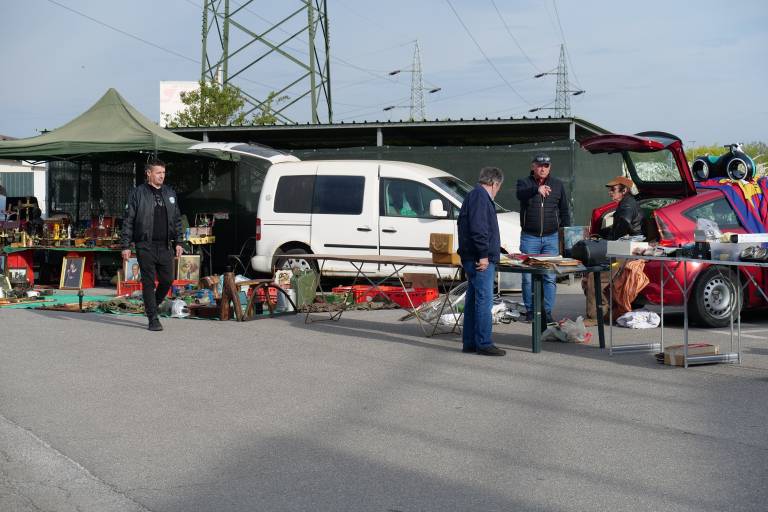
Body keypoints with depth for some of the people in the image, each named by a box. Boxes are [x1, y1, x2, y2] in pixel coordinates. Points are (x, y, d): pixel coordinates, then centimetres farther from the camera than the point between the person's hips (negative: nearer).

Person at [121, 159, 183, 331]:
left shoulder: (170, 194, 13)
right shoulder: (138, 193, -1)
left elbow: (177, 220, 19)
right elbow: (128, 220, -3)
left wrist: (178, 242, 12)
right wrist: (126, 245, -8)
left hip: (165, 246, 4)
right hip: (145, 246, -4)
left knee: (167, 280, 4)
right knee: (148, 282, -3)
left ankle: (152, 305, 30)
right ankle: (153, 319, 3)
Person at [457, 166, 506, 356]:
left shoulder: (473, 196, 21)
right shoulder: (480, 197, -13)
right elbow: (478, 228, -22)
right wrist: (483, 255, -21)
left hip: (472, 259, 11)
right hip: (481, 260, -11)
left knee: (473, 301, 12)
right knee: (484, 300, -9)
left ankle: (469, 343, 17)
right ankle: (484, 344, -8)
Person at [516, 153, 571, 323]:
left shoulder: (558, 185, 10)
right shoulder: (524, 183, 2)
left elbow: (565, 211, 13)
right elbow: (521, 194, -23)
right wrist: (537, 189, -43)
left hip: (551, 238, 1)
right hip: (529, 238, -1)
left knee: (550, 277, -1)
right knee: (528, 277, 1)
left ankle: (547, 311, 3)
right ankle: (530, 310, 12)